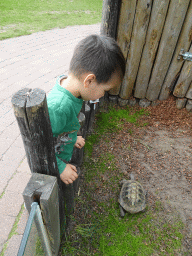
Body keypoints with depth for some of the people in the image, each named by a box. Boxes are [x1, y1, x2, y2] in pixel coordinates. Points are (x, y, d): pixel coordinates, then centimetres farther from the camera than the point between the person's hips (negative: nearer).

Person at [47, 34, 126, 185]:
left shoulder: (66, 82, -13)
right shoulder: (58, 108, -41)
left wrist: (73, 137, 9)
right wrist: (60, 168, -22)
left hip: (65, 155, 7)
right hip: (53, 165, -7)